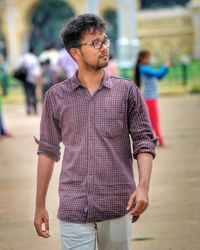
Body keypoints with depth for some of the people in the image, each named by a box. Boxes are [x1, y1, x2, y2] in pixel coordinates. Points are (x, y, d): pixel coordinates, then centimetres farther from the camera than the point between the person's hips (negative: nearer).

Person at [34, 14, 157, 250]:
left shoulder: (127, 91, 2)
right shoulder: (56, 96, 5)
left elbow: (144, 141, 1)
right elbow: (48, 150, 10)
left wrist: (143, 186, -15)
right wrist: (40, 205, 8)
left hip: (118, 206, 0)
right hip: (73, 209, 0)